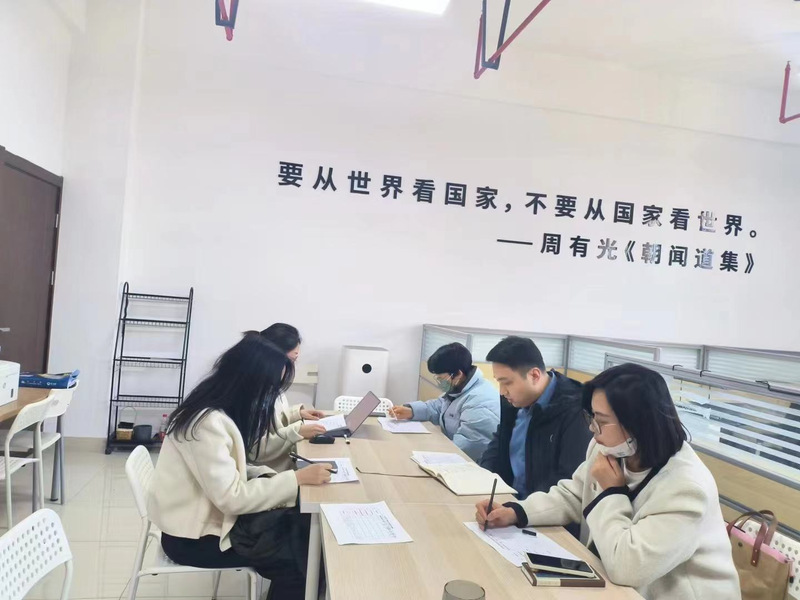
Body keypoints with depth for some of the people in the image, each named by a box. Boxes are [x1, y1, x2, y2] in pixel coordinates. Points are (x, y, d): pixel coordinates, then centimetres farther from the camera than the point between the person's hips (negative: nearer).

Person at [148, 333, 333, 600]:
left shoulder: (223, 410, 2)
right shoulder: (207, 422, -27)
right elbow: (232, 498, -27)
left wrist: (270, 476, -9)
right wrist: (296, 478, -24)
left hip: (214, 516, 8)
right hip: (194, 537, -8)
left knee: (303, 527, -3)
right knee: (298, 553, -11)